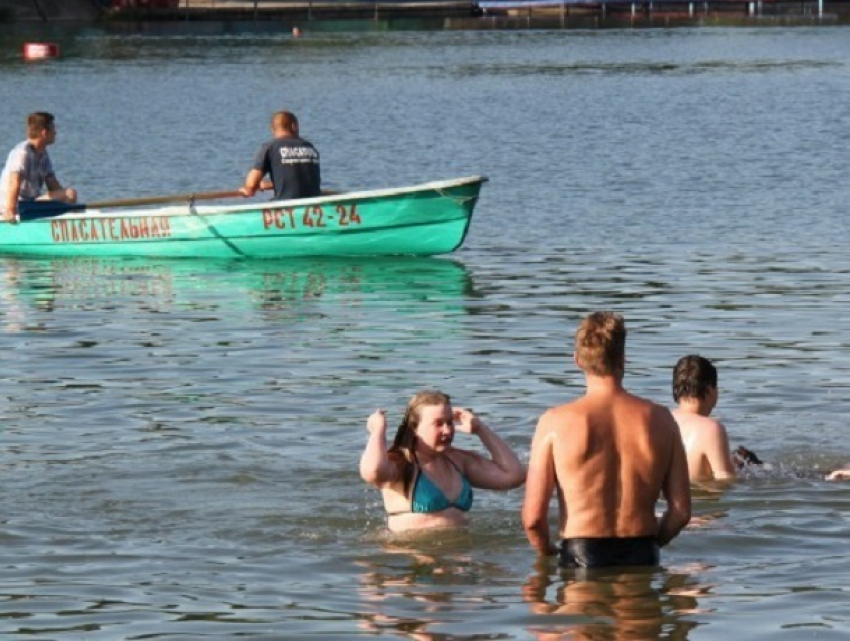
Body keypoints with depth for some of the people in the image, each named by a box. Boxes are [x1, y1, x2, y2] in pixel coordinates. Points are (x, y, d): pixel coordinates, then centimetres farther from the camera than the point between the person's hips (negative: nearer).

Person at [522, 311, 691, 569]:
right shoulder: (660, 420, 5)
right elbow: (681, 511, 6)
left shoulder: (555, 422, -2)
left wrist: (546, 552, 15)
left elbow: (533, 517, -5)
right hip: (642, 558, 2)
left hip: (580, 558, -2)